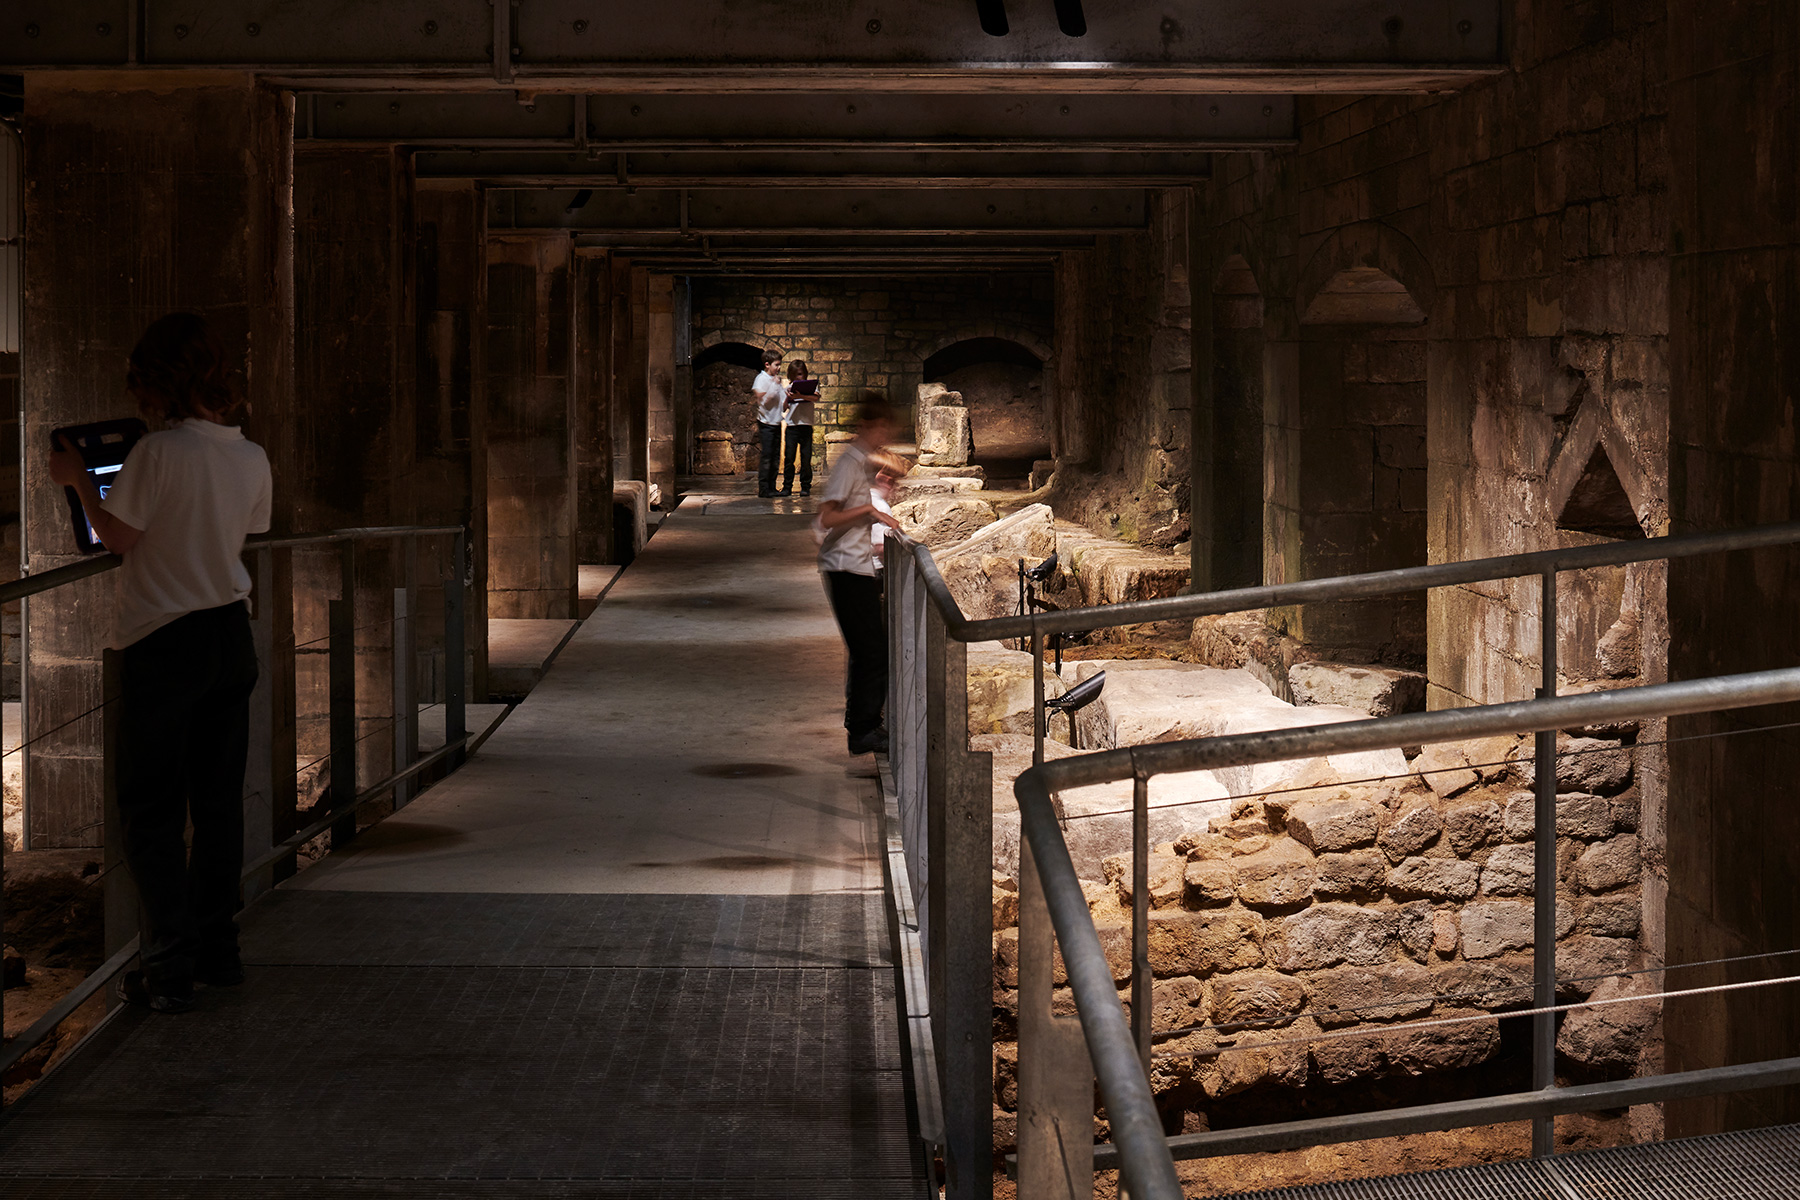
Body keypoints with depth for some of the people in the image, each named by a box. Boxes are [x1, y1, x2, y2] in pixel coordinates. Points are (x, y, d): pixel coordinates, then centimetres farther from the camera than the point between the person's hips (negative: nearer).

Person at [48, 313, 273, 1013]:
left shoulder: (157, 453, -18)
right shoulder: (251, 457, 0)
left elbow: (119, 538, -10)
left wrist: (80, 480, 5)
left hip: (164, 641, -6)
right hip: (231, 635, 6)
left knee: (152, 811, 2)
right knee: (219, 803, 15)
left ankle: (171, 971, -2)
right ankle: (217, 950, 23)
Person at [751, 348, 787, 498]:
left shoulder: (778, 380, 13)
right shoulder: (761, 379, -5)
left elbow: (783, 406, 13)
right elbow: (763, 399, -17)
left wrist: (788, 396, -6)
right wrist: (774, 385, -18)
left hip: (776, 423, 7)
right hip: (765, 423, -7)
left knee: (775, 457, 7)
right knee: (766, 457, -9)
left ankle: (771, 488, 12)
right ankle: (763, 489, -7)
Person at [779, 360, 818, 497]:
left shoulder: (811, 385, 5)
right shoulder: (789, 388, 12)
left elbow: (815, 397, -16)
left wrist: (801, 396, -30)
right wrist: (788, 397, -9)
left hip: (806, 425, -2)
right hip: (791, 425, 2)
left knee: (806, 457, 0)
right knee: (789, 457, 0)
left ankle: (806, 487, 8)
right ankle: (787, 487, 5)